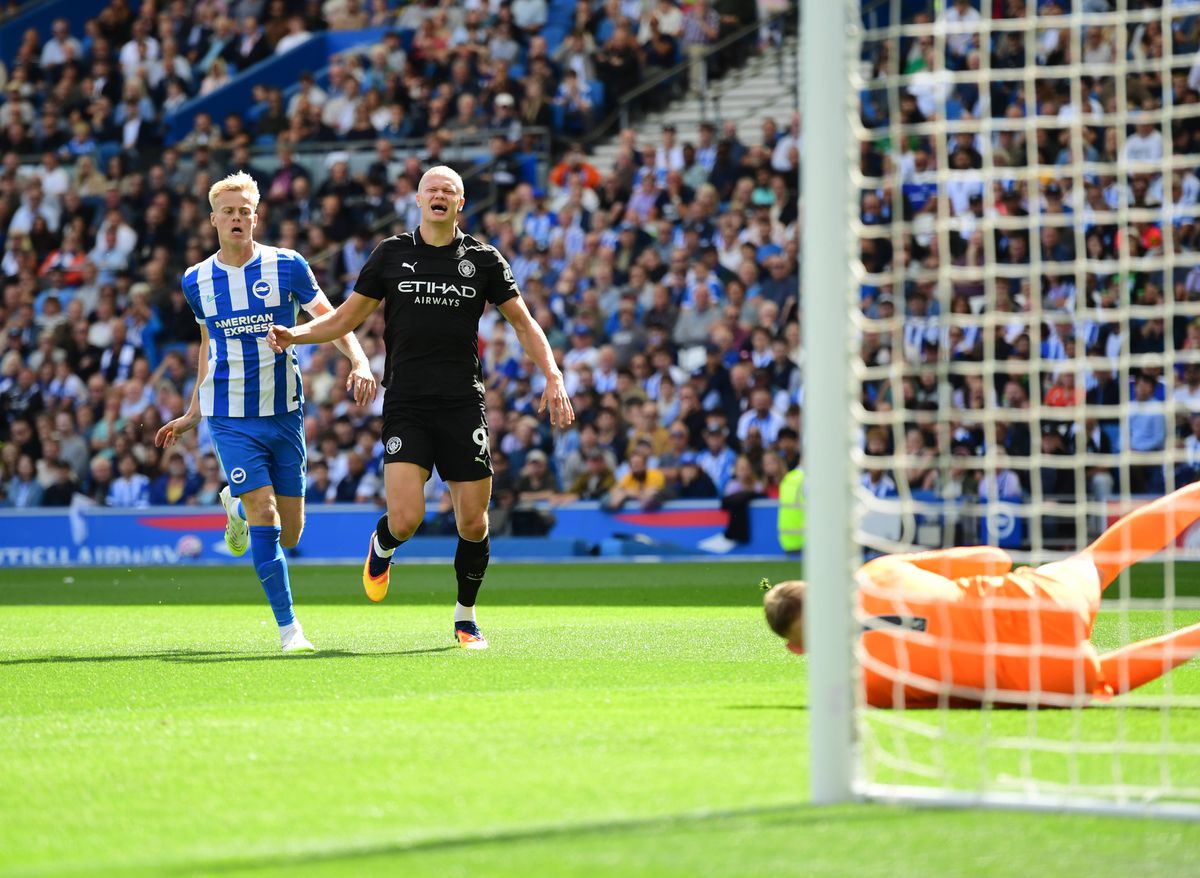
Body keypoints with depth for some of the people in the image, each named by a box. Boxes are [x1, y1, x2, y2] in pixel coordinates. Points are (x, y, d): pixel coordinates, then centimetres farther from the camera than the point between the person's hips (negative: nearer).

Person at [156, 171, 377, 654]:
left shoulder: (287, 266, -3)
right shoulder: (196, 281, 3)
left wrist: (359, 363, -16)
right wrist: (192, 414, 21)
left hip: (284, 414, 1)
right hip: (231, 418, -1)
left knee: (288, 535, 4)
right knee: (265, 516, -16)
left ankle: (236, 504, 38)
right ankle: (288, 628, -9)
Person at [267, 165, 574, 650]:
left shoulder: (483, 259, 5)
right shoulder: (391, 254, 5)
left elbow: (523, 322, 12)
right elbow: (345, 317, 12)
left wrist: (553, 377, 0)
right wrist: (295, 334, -4)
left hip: (463, 405, 1)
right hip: (406, 405, -1)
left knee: (473, 522, -1)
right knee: (405, 518, -15)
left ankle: (465, 616, 21)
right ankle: (381, 547, 22)